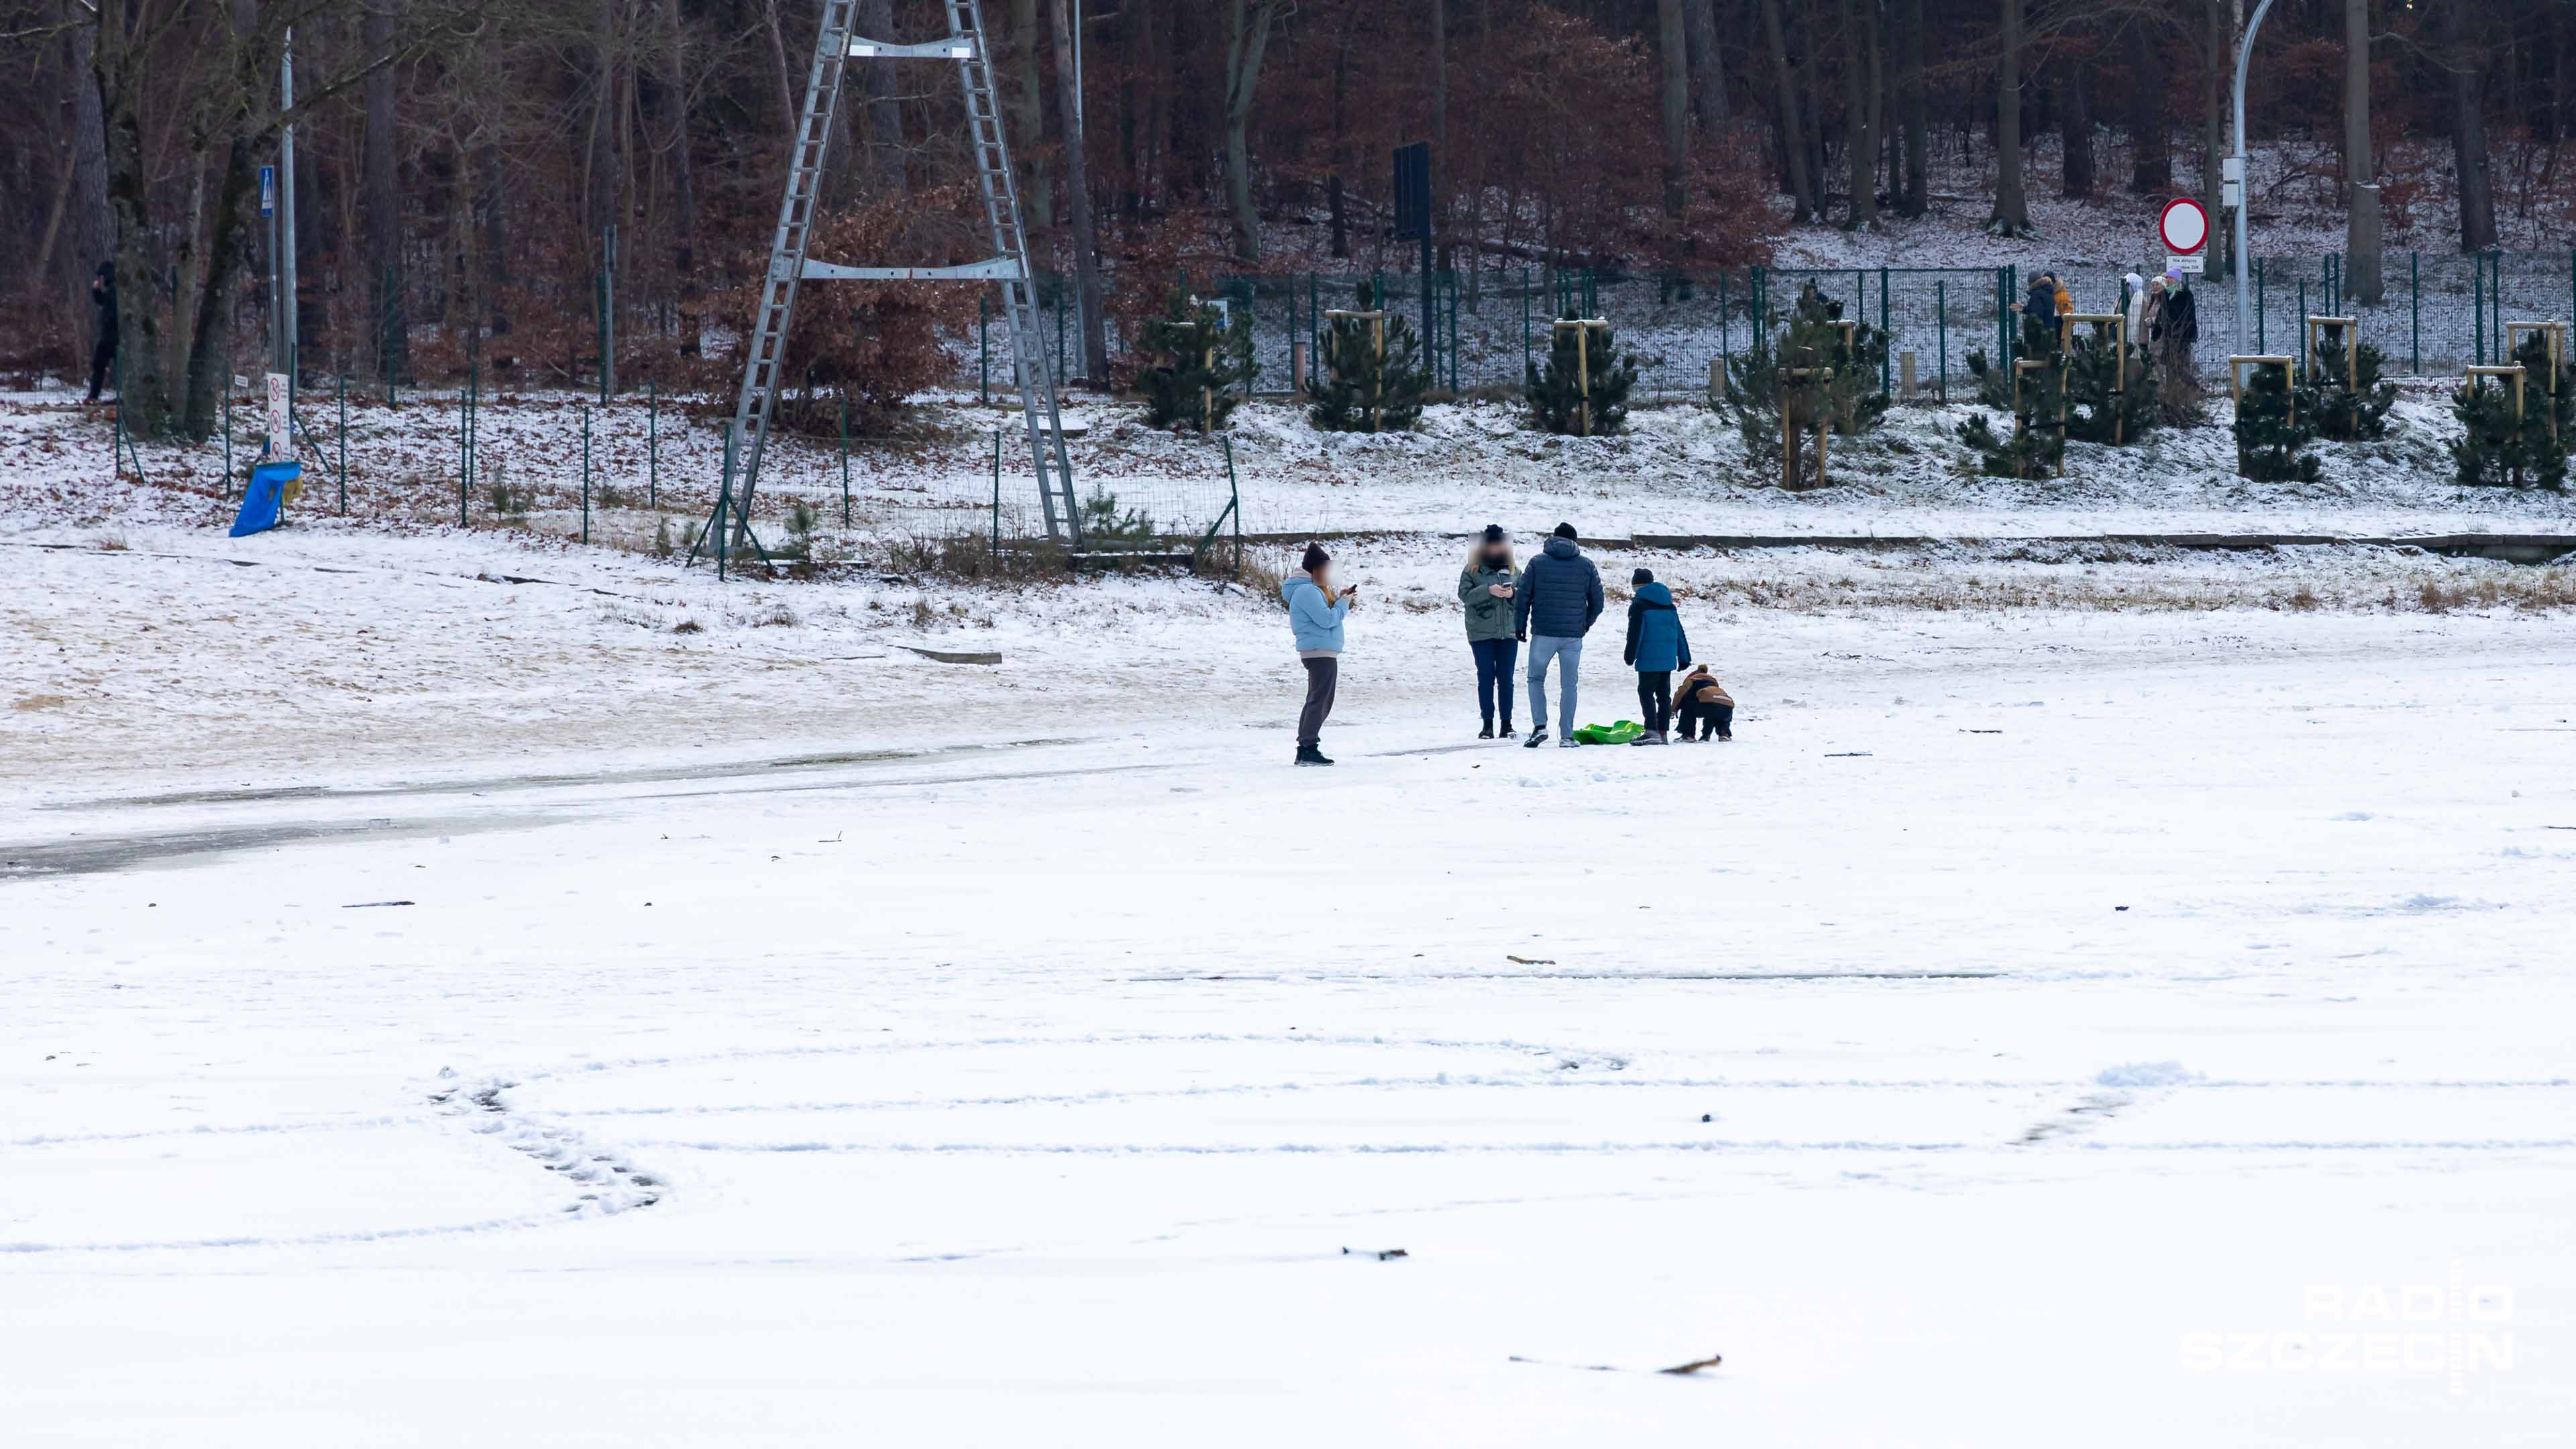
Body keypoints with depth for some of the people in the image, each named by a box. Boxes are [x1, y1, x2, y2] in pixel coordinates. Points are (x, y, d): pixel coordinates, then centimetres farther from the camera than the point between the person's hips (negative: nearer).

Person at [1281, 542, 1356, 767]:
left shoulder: (1312, 589, 18)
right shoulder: (1307, 592, -16)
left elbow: (1324, 616, 22)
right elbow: (1326, 619, -21)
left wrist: (1339, 601, 11)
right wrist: (1343, 604, -7)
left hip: (1319, 653, 11)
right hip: (1320, 653, -11)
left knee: (1316, 702, 14)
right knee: (1319, 701, -11)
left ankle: (1305, 750, 17)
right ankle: (1309, 749, -13)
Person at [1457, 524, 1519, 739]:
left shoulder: (1513, 570, 10)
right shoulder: (1472, 570, 1)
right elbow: (1464, 595, -9)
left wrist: (1513, 594, -12)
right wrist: (1488, 590, -20)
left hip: (1508, 632, 2)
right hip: (1481, 633, -2)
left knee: (1506, 679, 3)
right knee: (1486, 678, -1)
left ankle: (1507, 723, 8)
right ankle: (1487, 724, 4)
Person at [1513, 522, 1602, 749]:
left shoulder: (1537, 563, 0)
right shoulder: (1586, 566, 3)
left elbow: (1522, 597, -1)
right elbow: (1597, 602, 8)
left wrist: (1520, 625, 9)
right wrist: (1586, 624, 24)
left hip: (1543, 635, -1)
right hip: (1574, 636, 1)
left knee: (1536, 679, 13)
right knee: (1569, 685, 8)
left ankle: (1539, 725, -4)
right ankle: (1567, 735, 5)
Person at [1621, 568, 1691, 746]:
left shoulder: (1638, 605, -6)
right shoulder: (1669, 605, 16)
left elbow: (1635, 634, -11)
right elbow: (1679, 632, 17)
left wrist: (1630, 656, -5)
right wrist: (1684, 657, 21)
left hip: (1649, 660, -7)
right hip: (1668, 659, 7)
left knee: (1646, 693, -5)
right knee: (1664, 695, 11)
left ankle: (1652, 731, -17)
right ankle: (1664, 733, 10)